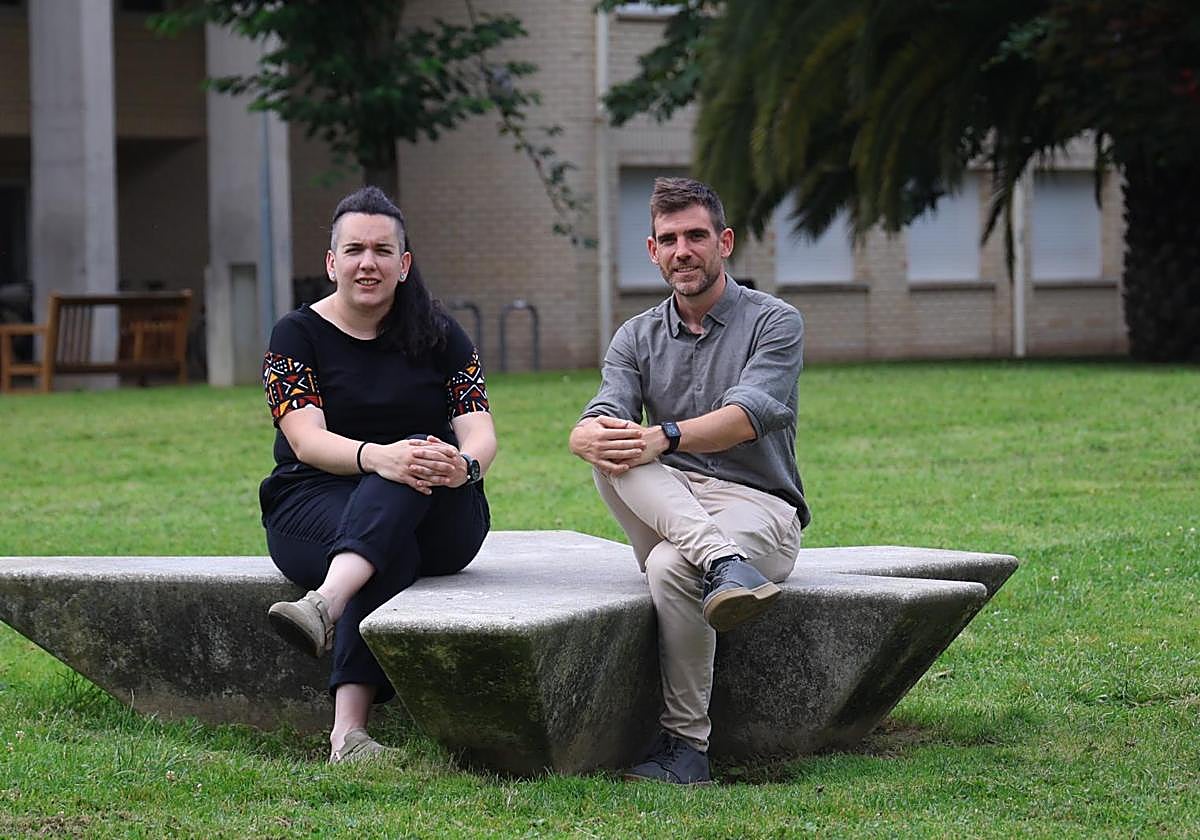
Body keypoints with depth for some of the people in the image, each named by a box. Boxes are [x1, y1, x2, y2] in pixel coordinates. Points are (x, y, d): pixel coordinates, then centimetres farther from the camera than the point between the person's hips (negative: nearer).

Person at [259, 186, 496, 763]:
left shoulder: (439, 337, 9)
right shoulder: (298, 336, 2)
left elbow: (480, 431, -3)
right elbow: (307, 440, -14)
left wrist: (465, 465, -30)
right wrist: (376, 457, -36)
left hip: (436, 519, 2)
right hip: (316, 506, -2)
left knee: (418, 461, -35)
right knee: (393, 554, -37)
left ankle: (325, 606, -60)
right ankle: (348, 730, -57)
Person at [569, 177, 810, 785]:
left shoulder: (774, 323, 1)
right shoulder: (637, 337, 14)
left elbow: (749, 415, -17)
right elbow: (598, 420, -4)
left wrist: (664, 438, -34)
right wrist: (590, 439, -31)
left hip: (758, 508, -4)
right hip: (667, 506, 4)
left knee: (670, 565, -35)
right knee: (616, 453, -27)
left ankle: (685, 746, -28)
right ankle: (722, 562, -45)